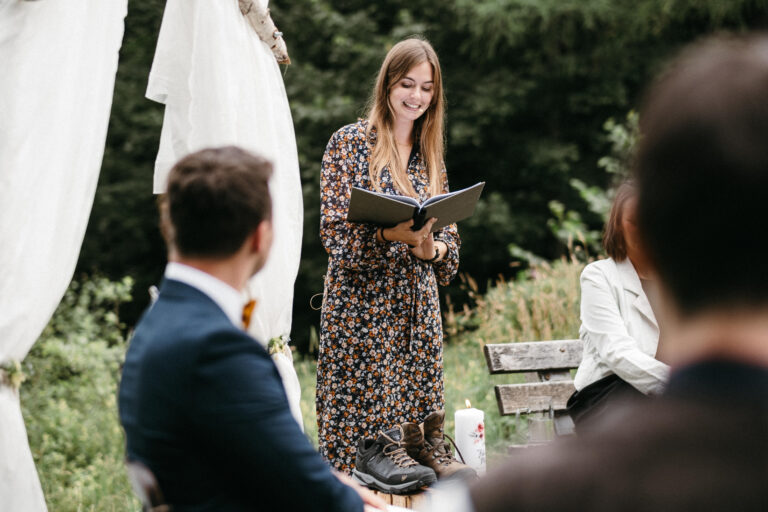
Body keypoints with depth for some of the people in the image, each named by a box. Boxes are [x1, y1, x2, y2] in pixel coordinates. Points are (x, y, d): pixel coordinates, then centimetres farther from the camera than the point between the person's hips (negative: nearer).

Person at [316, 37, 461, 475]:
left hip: (418, 315, 5)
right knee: (356, 431, -6)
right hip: (361, 311, -5)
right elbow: (336, 233, -8)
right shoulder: (350, 143, 0)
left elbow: (450, 243, 12)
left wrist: (430, 248, -10)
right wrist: (390, 234, -24)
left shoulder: (431, 156, 15)